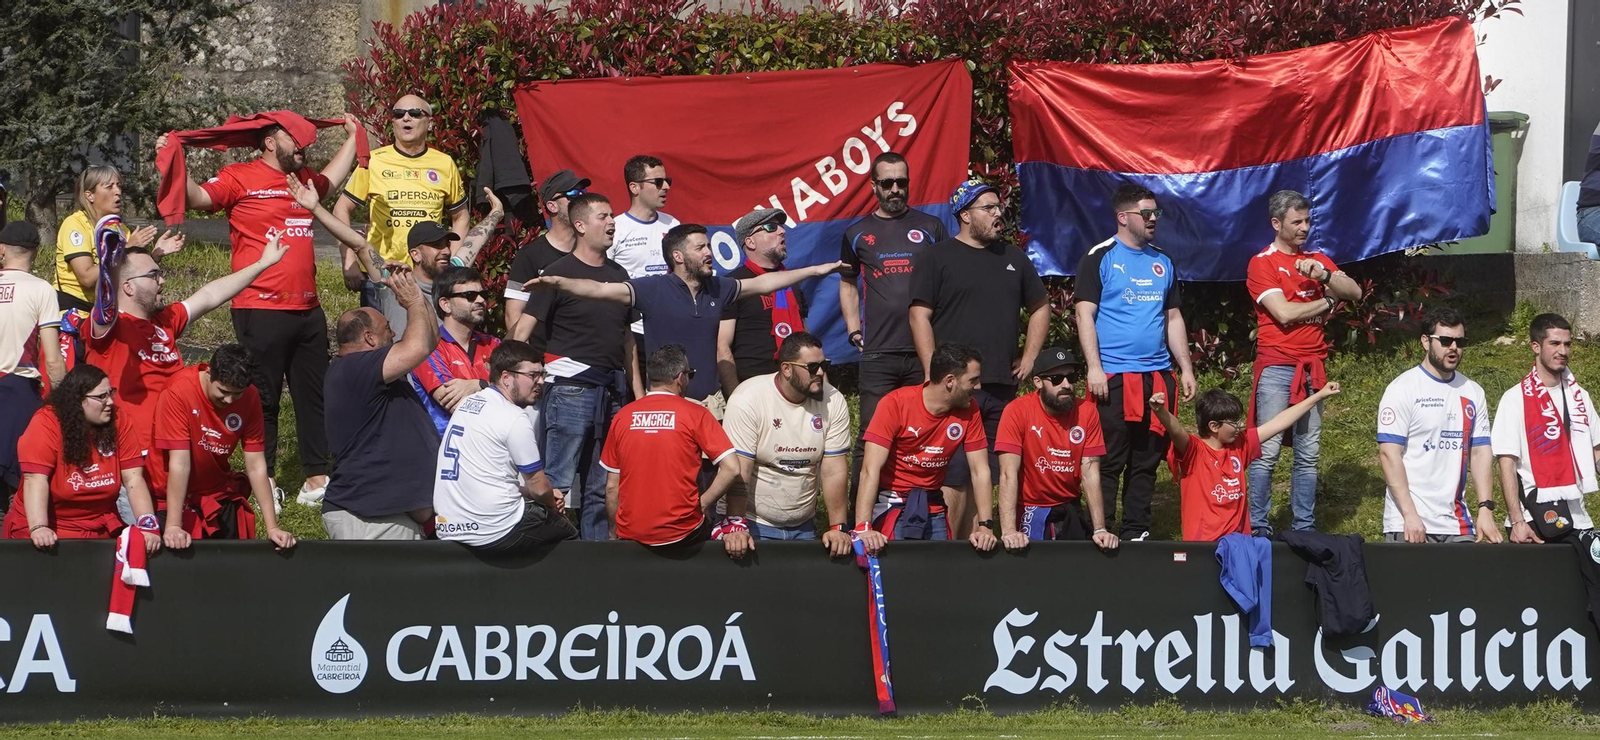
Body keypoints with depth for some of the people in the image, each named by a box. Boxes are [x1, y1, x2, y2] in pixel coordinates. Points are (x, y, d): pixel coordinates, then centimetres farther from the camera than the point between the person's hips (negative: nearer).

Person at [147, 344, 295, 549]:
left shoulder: (250, 398, -13)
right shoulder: (179, 392, -26)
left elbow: (256, 467, -10)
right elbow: (179, 464, -28)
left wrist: (272, 528, -14)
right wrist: (173, 527, -32)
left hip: (218, 495, 4)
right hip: (171, 496, -4)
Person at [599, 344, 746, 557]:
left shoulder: (622, 417, 3)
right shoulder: (695, 414, -5)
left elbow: (611, 487, 5)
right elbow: (731, 470, -12)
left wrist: (614, 534, 17)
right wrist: (702, 506, 0)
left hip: (630, 534, 2)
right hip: (682, 535, -2)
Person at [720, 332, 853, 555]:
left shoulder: (833, 402, -4)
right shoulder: (748, 400, -15)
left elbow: (834, 470, -5)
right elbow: (738, 470, -20)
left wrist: (838, 528, -12)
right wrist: (736, 527, -27)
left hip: (804, 527, 4)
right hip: (754, 525, -4)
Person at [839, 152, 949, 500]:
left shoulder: (931, 227, 10)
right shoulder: (857, 233, 12)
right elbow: (848, 284, 22)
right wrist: (854, 329, 9)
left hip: (926, 352, 0)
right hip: (877, 354, 0)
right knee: (871, 437, -3)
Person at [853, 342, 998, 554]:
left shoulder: (968, 411, -4)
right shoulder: (896, 404, -18)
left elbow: (980, 470, -1)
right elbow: (871, 469, -22)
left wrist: (985, 526, -14)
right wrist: (863, 528, -32)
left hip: (933, 510, 4)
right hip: (891, 506, -4)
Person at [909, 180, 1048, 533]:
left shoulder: (1013, 258, 18)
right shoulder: (941, 257, 2)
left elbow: (1040, 308, 28)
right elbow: (920, 315, -3)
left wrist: (1029, 358, 16)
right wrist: (934, 371, -11)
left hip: (1003, 385, 5)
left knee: (992, 472, 5)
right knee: (953, 475, -10)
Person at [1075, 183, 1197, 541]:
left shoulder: (1162, 263, 17)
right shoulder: (1100, 258, -1)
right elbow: (1085, 314, -6)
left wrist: (1185, 368, 14)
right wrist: (1094, 367, -15)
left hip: (1158, 375, 6)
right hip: (1114, 377, -6)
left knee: (1147, 461, 7)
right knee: (1109, 461, -5)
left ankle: (1136, 533, 12)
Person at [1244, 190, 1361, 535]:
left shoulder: (1317, 260, 17)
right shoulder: (1262, 263, -1)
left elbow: (1354, 292, 4)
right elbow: (1284, 313, -12)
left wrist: (1323, 276, -14)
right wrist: (1327, 302, 1)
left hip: (1313, 367, 5)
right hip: (1277, 367, -5)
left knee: (1308, 454, 5)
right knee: (1267, 451, -9)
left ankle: (1305, 528, 9)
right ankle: (1258, 527, -6)